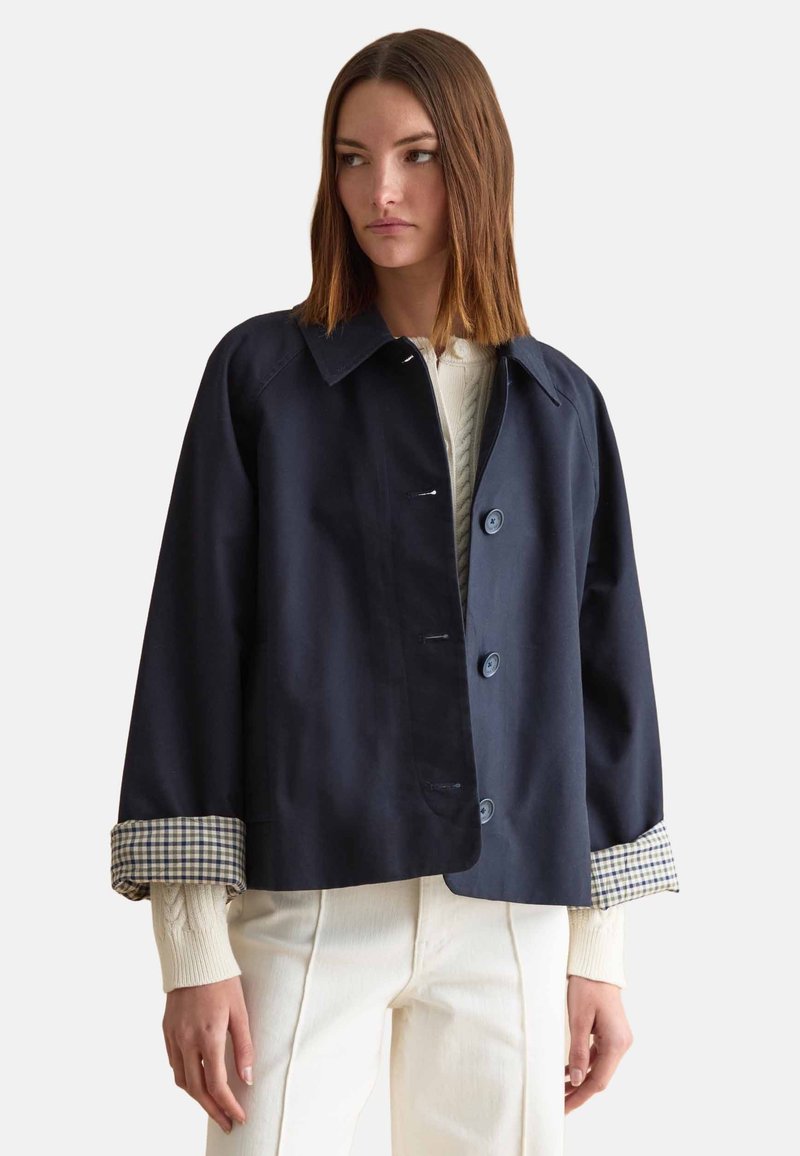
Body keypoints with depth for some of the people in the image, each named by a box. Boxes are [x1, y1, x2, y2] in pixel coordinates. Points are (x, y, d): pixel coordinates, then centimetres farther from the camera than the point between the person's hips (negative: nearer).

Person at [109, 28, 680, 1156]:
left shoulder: (560, 407, 10)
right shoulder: (263, 374, 1)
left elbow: (604, 667, 12)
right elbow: (195, 646, -2)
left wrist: (599, 948, 9)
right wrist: (194, 947, -8)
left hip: (514, 914, 3)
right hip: (313, 902, -3)